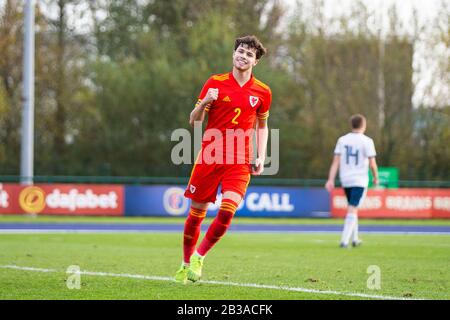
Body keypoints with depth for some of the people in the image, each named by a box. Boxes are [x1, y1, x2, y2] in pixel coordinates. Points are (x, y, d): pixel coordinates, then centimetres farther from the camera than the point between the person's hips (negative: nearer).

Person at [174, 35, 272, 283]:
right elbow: (194, 121, 2)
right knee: (197, 212, 4)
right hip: (209, 158, 0)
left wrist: (260, 157, 8)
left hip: (240, 162, 0)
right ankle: (186, 264, 23)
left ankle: (198, 257, 0)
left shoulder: (262, 92, 6)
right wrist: (205, 102, -19)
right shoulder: (215, 83, 1)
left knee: (227, 211, -18)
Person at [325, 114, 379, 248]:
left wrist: (331, 180, -4)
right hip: (360, 180, -5)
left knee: (353, 208, 21)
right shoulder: (366, 141, -8)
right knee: (352, 210, -8)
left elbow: (336, 161, -1)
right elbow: (372, 163, -8)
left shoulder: (342, 140, 3)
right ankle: (344, 241, -17)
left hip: (345, 180, 5)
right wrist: (376, 178, 8)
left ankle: (355, 239, 28)